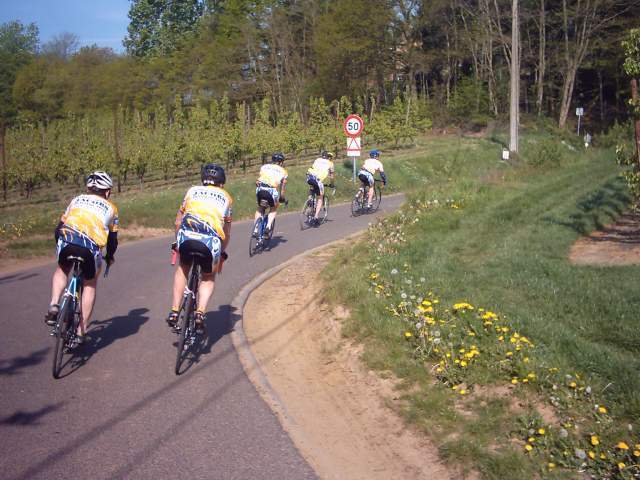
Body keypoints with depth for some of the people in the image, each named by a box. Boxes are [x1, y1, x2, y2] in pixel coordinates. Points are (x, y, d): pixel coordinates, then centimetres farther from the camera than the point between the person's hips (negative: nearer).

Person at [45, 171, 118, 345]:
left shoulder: (77, 200, 30)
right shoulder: (110, 208, 27)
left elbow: (60, 227, 32)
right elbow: (113, 238, 30)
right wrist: (109, 257, 48)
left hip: (67, 240, 1)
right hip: (91, 246, -1)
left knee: (62, 270, 33)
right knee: (90, 285, 21)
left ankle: (54, 305, 9)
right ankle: (81, 332, 17)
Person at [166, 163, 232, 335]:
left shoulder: (193, 190, 28)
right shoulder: (225, 197, 28)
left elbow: (178, 221, 31)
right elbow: (227, 232, 34)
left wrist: (177, 242, 47)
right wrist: (223, 252, 50)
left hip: (186, 236, 1)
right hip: (211, 240, 0)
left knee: (182, 268, 31)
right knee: (208, 277, 26)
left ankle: (174, 312, 22)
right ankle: (200, 313, 5)